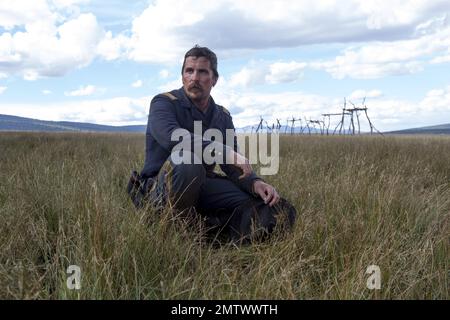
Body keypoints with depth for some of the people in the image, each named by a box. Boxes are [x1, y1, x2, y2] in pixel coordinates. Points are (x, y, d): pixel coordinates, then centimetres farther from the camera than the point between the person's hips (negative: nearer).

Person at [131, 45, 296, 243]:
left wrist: (255, 183, -18)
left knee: (268, 203, -10)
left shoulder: (222, 117, 10)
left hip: (202, 186, 5)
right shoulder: (163, 103, -8)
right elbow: (172, 136, -31)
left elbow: (233, 167, 5)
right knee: (187, 157, -39)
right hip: (160, 188, -4)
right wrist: (226, 152, -36)